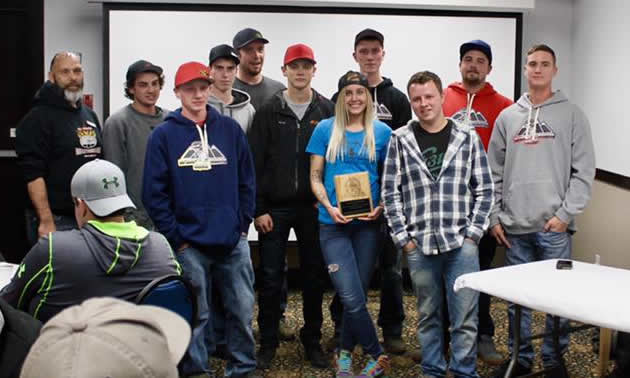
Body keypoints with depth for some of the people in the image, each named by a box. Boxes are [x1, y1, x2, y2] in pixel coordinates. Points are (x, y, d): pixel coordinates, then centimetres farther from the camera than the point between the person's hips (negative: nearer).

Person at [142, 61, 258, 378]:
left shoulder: (230, 129, 6)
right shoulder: (163, 135, -1)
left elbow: (247, 181, 10)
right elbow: (154, 192, -3)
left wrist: (243, 224, 4)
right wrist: (175, 238, -7)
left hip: (234, 242, 3)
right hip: (189, 244, -2)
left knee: (242, 310, 9)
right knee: (196, 315, 6)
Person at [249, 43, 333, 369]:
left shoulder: (327, 111, 3)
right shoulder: (268, 112, 0)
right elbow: (255, 164, -2)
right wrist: (258, 209, -7)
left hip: (313, 208, 1)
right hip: (274, 208, -1)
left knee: (314, 276, 8)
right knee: (271, 277, 4)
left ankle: (312, 341, 21)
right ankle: (268, 343, 16)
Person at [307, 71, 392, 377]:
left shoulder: (382, 132, 4)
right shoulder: (325, 129, 2)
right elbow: (315, 177, 3)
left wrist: (381, 208, -9)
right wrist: (329, 207, -12)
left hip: (368, 223, 1)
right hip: (333, 223, -1)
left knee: (356, 296, 10)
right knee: (351, 298, -9)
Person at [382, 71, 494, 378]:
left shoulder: (468, 137, 4)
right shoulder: (400, 140, 4)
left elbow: (484, 190, 5)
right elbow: (390, 192, 4)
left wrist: (473, 232, -3)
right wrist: (403, 236, -1)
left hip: (461, 243, -1)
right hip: (419, 245, 1)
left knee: (465, 318, 2)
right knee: (428, 315, 12)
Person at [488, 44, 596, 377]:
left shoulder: (571, 115, 2)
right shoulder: (507, 116, 10)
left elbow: (584, 171, -3)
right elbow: (494, 173, 10)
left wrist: (565, 214, -11)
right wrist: (494, 216, 4)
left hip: (554, 228, -3)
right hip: (514, 227, 3)